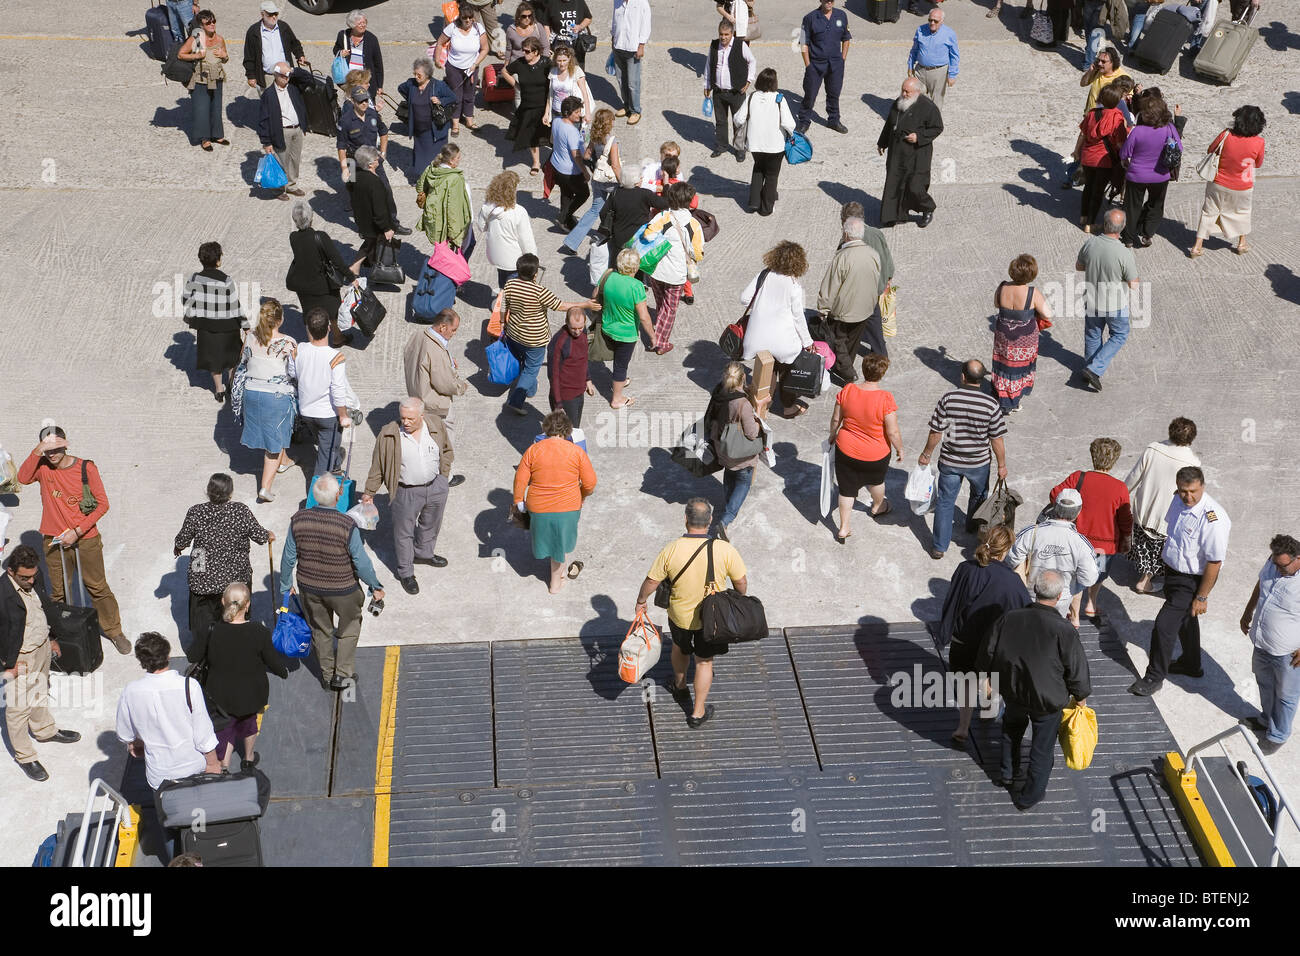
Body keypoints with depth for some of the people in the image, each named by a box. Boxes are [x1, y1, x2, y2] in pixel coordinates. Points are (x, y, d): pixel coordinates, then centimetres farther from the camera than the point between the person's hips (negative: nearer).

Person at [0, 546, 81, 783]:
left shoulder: (36, 578, -8)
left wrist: (51, 639, 18)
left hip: (42, 647, 7)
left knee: (40, 693, 30)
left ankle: (44, 730, 53)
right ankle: (25, 756, 24)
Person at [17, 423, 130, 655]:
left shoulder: (86, 468, -11)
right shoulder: (42, 466, -4)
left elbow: (102, 505, -9)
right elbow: (23, 478, -26)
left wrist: (77, 531, -14)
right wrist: (38, 450, -33)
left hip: (86, 540, -2)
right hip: (54, 541, 2)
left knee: (98, 588, 8)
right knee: (58, 592, 12)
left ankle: (114, 631, 22)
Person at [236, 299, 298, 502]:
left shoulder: (251, 338, -7)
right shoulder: (288, 344, -20)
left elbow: (243, 363, 6)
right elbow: (296, 373, -14)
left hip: (251, 392, 5)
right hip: (277, 395, -5)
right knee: (275, 441, 8)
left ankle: (283, 461, 54)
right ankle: (265, 487, 4)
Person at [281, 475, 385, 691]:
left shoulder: (298, 520, -16)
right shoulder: (347, 526, -27)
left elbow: (288, 557, -4)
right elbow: (362, 563, -18)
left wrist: (286, 584, 12)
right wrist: (376, 587, -1)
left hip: (309, 588, 3)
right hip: (342, 589, -3)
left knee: (320, 630, 24)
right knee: (349, 625, 24)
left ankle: (326, 675, 38)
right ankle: (343, 673, 27)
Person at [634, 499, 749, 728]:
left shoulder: (671, 551, -23)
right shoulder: (725, 550, -23)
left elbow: (651, 581, -11)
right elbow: (741, 582, -12)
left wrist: (641, 601, 8)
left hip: (680, 614, 1)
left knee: (680, 649, 30)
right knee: (704, 661, 18)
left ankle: (680, 688, 55)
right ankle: (698, 713, 28)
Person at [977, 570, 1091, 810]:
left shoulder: (1008, 619, -18)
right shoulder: (1064, 632, -28)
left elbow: (987, 655, -5)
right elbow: (1077, 671, -16)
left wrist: (988, 677, 16)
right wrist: (1081, 696, 4)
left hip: (1011, 691, 3)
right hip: (1048, 699, -3)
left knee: (1012, 728, 34)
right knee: (1042, 747, 20)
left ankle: (1008, 774, 50)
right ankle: (1029, 796, 36)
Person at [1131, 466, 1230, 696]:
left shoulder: (1213, 520, -31)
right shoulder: (1178, 500, -7)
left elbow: (1214, 562, -24)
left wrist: (1201, 597, -19)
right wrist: (1166, 553, 24)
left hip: (1191, 580, -8)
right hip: (1172, 571, 8)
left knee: (1164, 625, -6)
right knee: (1185, 619, 25)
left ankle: (1154, 677, 13)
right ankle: (1191, 664, 47)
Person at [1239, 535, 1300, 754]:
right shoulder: (1273, 563, -9)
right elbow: (1260, 586, 14)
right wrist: (1248, 613, 19)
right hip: (1262, 643, 7)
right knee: (1265, 684, 29)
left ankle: (1277, 735, 35)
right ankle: (1267, 719, 53)